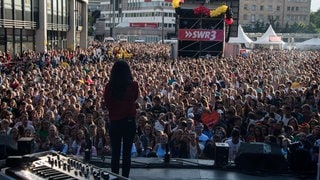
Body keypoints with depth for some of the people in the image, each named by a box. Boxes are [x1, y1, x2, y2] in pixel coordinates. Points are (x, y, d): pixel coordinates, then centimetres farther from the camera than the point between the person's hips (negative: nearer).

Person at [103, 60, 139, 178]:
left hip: (114, 122, 1)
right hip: (129, 121, 0)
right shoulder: (133, 85, -12)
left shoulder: (109, 86, -11)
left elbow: (107, 104, 4)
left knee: (115, 152, 11)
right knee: (127, 152, 9)